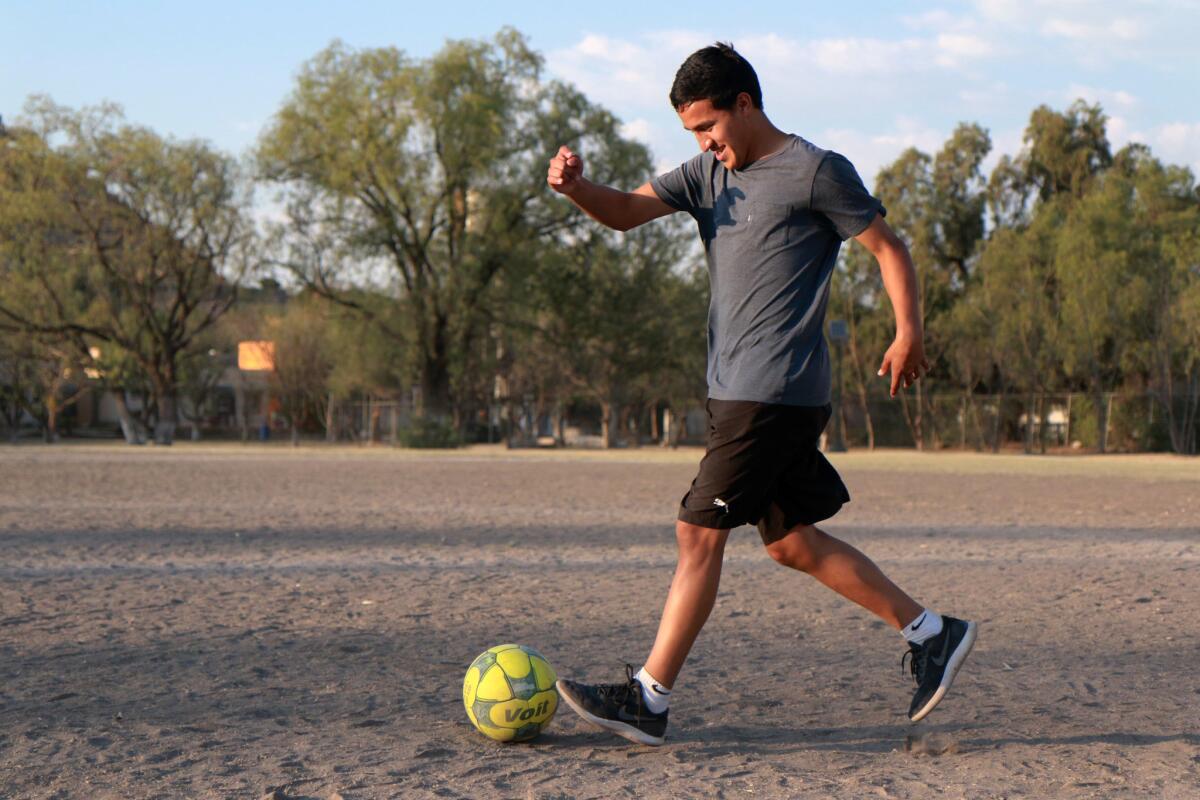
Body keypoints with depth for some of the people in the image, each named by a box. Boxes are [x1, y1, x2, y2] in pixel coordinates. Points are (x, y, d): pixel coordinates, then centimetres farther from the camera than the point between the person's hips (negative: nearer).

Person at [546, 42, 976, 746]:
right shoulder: (709, 174, 16)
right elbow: (626, 212, 6)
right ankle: (932, 632, 20)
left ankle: (648, 700, -3)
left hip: (777, 391, -9)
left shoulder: (816, 171, -4)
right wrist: (576, 187, -14)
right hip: (737, 390, 9)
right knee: (790, 540, 11)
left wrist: (908, 333, -12)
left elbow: (889, 248, -2)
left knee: (700, 532, -8)